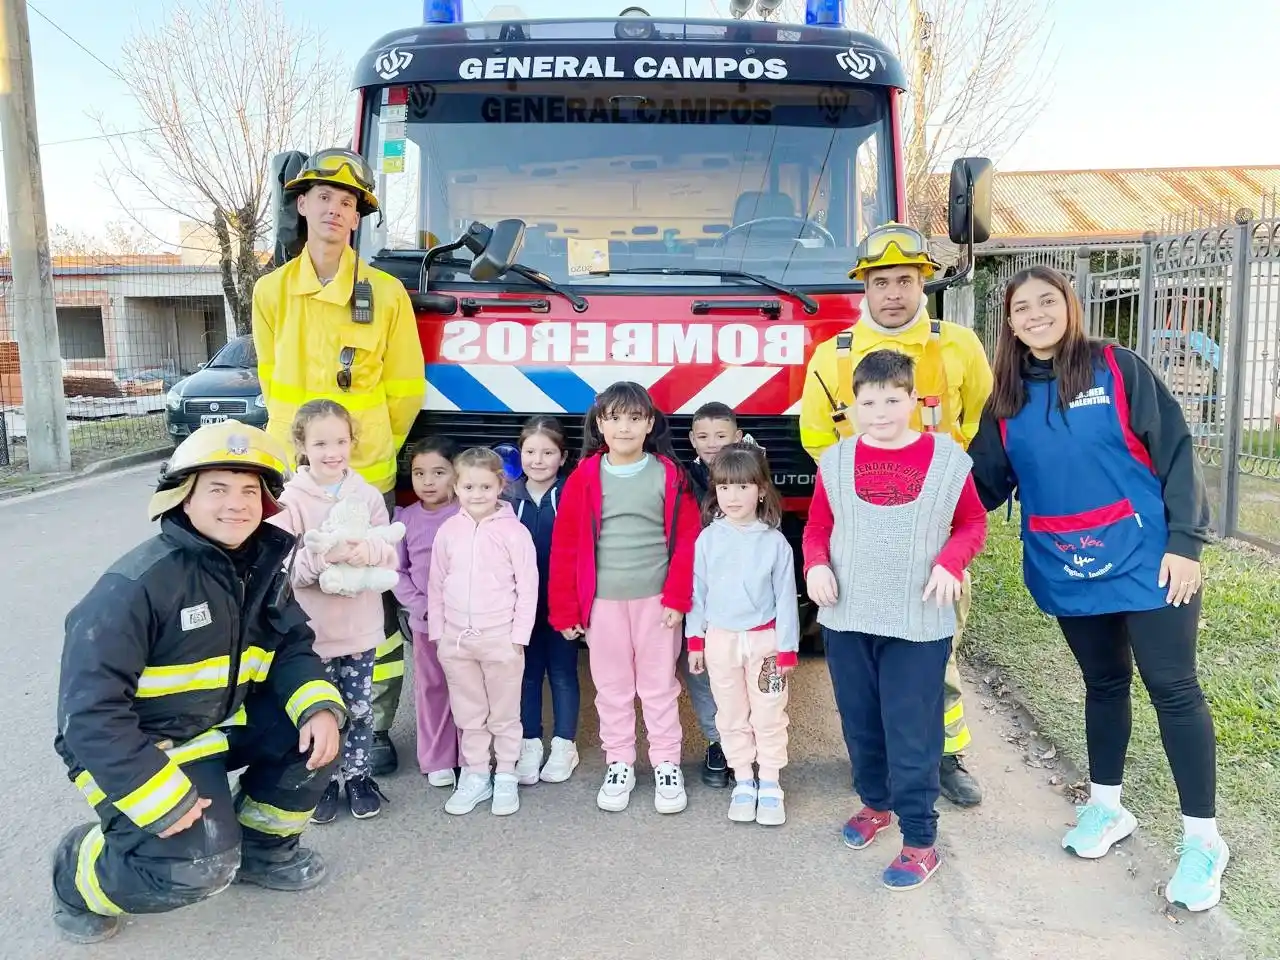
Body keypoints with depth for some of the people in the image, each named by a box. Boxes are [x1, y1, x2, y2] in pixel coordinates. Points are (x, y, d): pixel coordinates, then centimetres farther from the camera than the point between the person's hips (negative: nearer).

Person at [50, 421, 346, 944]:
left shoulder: (261, 567, -4)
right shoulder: (136, 585, -27)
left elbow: (292, 648, 1)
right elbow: (92, 711, -28)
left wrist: (320, 707, -21)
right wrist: (163, 799, -30)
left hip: (220, 722, 7)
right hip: (133, 747, -7)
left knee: (316, 730, -10)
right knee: (199, 864, -22)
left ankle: (261, 847, 14)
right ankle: (78, 874, 9)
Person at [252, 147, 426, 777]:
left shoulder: (385, 293, -5)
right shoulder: (272, 291, 4)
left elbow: (405, 391, 3)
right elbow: (273, 381, 14)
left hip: (367, 480, -2)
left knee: (373, 607, 3)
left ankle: (376, 728, 17)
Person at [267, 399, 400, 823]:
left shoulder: (368, 495, -2)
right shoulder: (289, 500, -10)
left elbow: (392, 555, -2)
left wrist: (368, 552, -24)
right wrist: (323, 556, -30)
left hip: (361, 627, 2)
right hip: (311, 630, -2)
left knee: (360, 708, 14)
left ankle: (358, 777, 33)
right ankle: (324, 782, 30)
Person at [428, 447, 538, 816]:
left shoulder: (514, 531, -9)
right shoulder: (448, 530, 2)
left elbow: (528, 587, -8)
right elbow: (436, 584, 8)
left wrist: (519, 635, -9)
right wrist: (438, 632, 6)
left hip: (501, 638, -3)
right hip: (456, 638, 4)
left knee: (504, 713, 10)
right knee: (468, 714, 15)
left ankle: (505, 777, 23)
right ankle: (475, 775, 27)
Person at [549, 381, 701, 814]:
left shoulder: (669, 475, -4)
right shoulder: (584, 477, -2)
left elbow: (687, 539, -3)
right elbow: (565, 546, -1)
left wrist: (677, 597, -9)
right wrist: (564, 608, -2)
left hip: (656, 600, -1)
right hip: (602, 601, 1)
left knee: (659, 686, 10)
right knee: (612, 688, 13)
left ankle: (667, 766, 24)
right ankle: (619, 765, 27)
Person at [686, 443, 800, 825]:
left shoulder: (774, 542, -9)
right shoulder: (707, 539, -4)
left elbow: (785, 597, -5)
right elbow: (697, 591, 2)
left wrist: (787, 648, -4)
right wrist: (695, 640, 3)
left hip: (765, 639, -2)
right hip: (720, 639, 2)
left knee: (769, 716, 8)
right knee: (731, 716, 13)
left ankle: (770, 784, 22)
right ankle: (743, 782, 26)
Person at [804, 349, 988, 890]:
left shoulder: (947, 458, -3)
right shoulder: (836, 462, 1)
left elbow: (972, 523, 6)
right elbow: (817, 526, 9)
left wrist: (950, 562, -12)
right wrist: (816, 565, -10)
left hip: (918, 623, -3)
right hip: (846, 619, 3)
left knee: (911, 733, 0)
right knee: (860, 723, 17)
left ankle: (920, 841, 14)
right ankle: (874, 803, 41)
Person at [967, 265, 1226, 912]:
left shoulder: (1118, 369, -6)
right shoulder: (1008, 398, 5)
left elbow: (1174, 453, -7)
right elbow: (985, 484, 6)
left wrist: (1185, 542, -13)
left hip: (1145, 560, -4)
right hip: (1067, 570, 4)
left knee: (1173, 688, 0)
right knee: (1104, 683, 17)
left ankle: (1202, 838, 13)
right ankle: (1106, 806, 33)